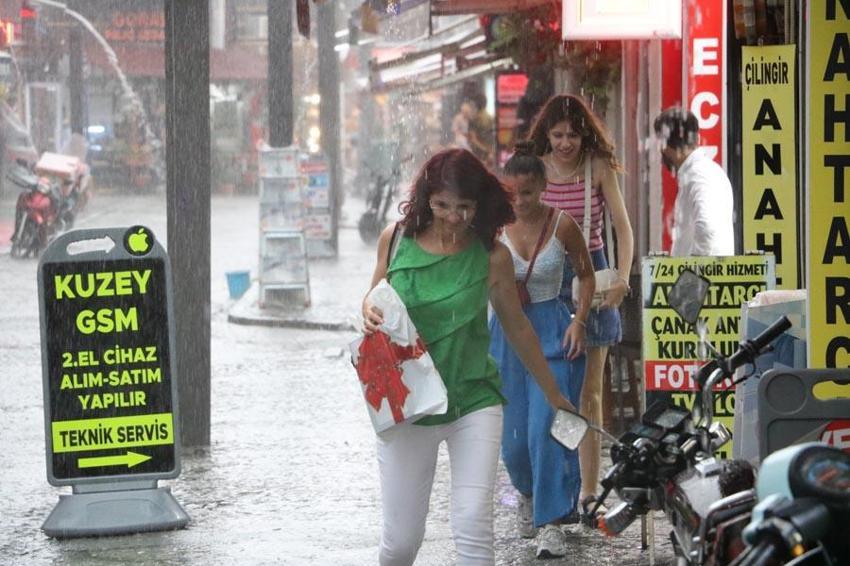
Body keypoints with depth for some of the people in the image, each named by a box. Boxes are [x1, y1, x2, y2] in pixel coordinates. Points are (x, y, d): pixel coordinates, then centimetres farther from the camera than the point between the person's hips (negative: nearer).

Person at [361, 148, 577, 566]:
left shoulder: (491, 256, -5)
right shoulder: (396, 239, -1)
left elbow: (517, 329, 8)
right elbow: (374, 300, 15)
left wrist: (553, 395, 17)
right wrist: (369, 315, -10)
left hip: (473, 403, -1)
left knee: (473, 525, -16)